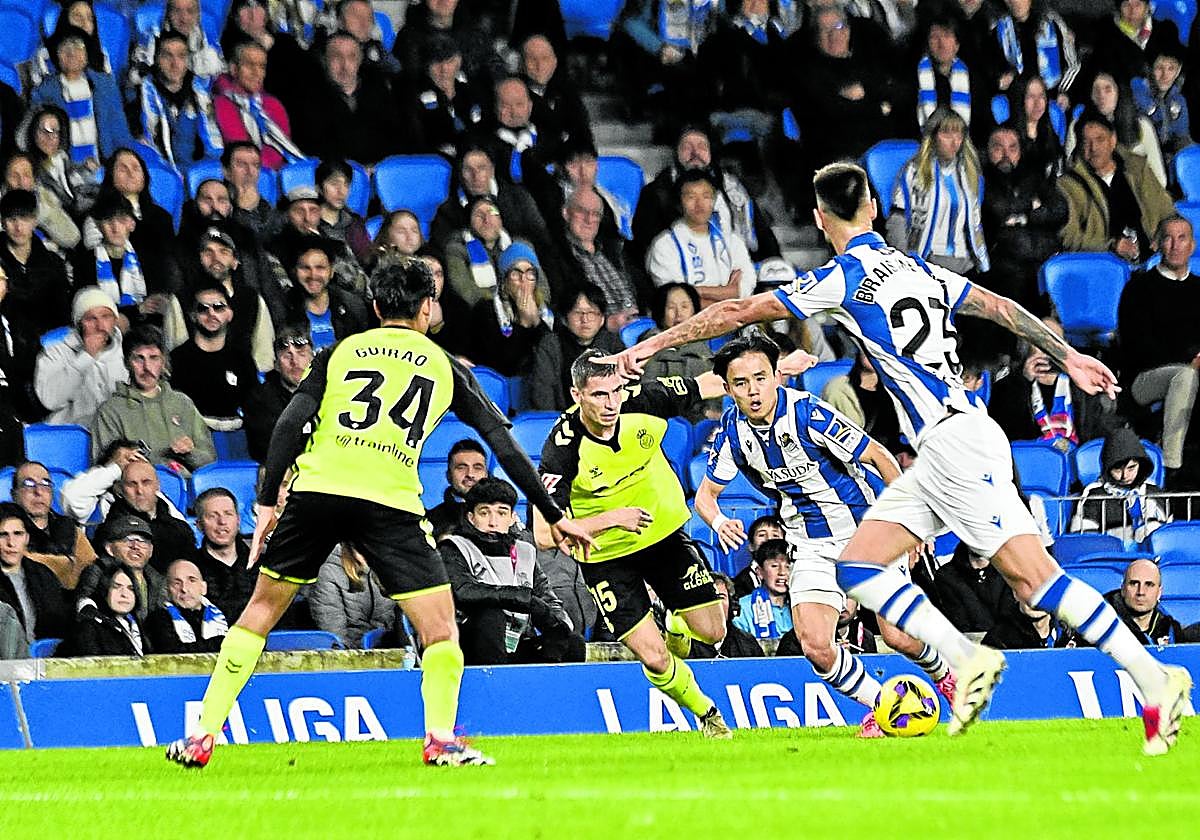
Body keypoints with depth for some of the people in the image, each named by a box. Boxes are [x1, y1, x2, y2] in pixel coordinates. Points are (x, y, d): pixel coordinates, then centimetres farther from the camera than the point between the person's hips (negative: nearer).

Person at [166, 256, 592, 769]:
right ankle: (441, 739, -10)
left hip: (315, 490, 2)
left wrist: (266, 502, 6)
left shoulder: (340, 352, 18)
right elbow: (502, 444, 17)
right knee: (440, 625, 7)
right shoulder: (445, 367, 17)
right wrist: (554, 517, 22)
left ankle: (202, 736, 13)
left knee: (262, 608, 14)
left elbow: (291, 424, 5)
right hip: (391, 498, -2)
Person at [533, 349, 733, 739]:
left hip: (666, 534, 4)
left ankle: (677, 627, 40)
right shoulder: (562, 449, -29)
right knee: (654, 659, -9)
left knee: (712, 632, 3)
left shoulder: (643, 402, -19)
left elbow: (708, 384, 0)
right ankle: (706, 713, 20)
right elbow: (544, 534, -29)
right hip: (606, 557, -3)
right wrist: (613, 518, -33)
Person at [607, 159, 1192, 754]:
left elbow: (738, 313, 0)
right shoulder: (920, 269, 17)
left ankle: (1154, 679, -13)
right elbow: (1004, 309, 20)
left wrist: (654, 343, 8)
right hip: (937, 455, 9)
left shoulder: (846, 278, -5)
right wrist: (1070, 358, 28)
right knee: (856, 567, 4)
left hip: (955, 439, -9)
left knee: (1033, 576, -12)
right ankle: (965, 660, -7)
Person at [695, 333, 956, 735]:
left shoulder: (808, 413, -21)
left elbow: (879, 457, -14)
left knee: (899, 637, -9)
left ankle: (945, 676, 26)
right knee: (815, 646, -14)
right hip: (811, 547, 4)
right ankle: (880, 706, 11)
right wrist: (719, 522, -20)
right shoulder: (733, 431, -7)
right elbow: (705, 493, 3)